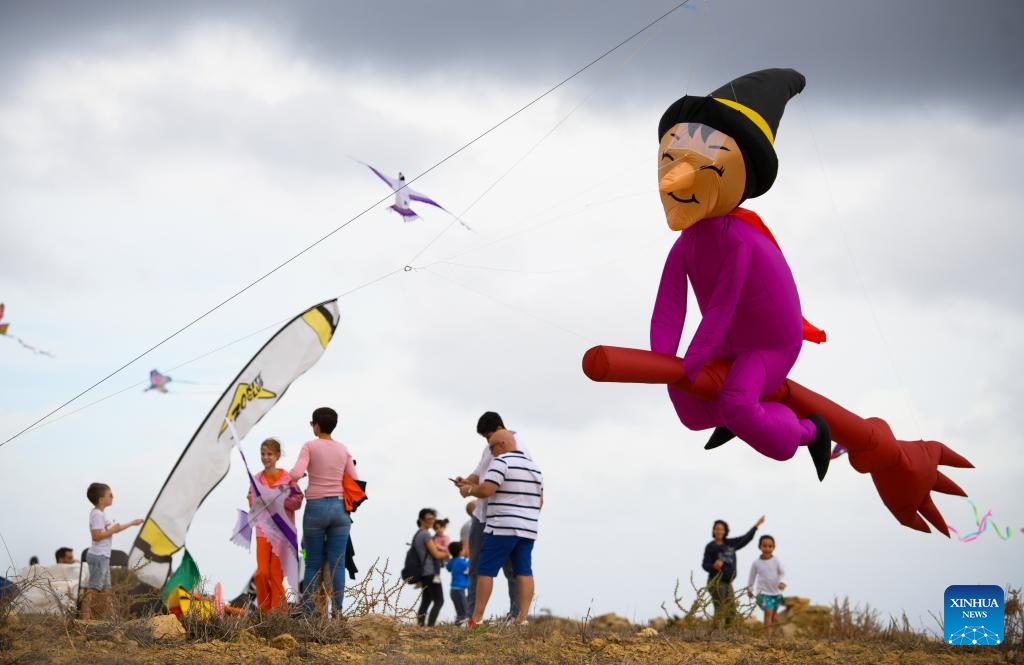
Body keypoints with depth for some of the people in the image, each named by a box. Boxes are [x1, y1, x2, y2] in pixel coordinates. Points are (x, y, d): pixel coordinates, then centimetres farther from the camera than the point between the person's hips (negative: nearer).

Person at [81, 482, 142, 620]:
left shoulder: (100, 514, 16)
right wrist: (112, 530, -15)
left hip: (103, 556, 11)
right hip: (98, 556, -11)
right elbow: (96, 536, -25)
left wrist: (132, 523, 31)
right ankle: (85, 617, -14)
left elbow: (113, 529, 26)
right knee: (94, 588, -12)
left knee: (105, 588, 15)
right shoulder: (97, 514, -16)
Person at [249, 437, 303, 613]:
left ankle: (278, 610, 9)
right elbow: (252, 504, 9)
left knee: (276, 572, -3)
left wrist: (280, 499, -17)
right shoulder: (257, 479, 7)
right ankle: (263, 610, 8)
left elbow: (298, 502, -4)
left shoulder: (288, 478, -2)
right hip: (263, 530, 2)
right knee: (261, 573, -5)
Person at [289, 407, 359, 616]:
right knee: (337, 564, 1)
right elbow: (356, 482, 6)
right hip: (340, 508, 2)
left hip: (316, 508, -2)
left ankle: (307, 612, 3)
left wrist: (291, 477, 6)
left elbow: (296, 474, -16)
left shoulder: (310, 446, -3)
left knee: (313, 564, 4)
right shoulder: (343, 450, 8)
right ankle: (337, 612, -2)